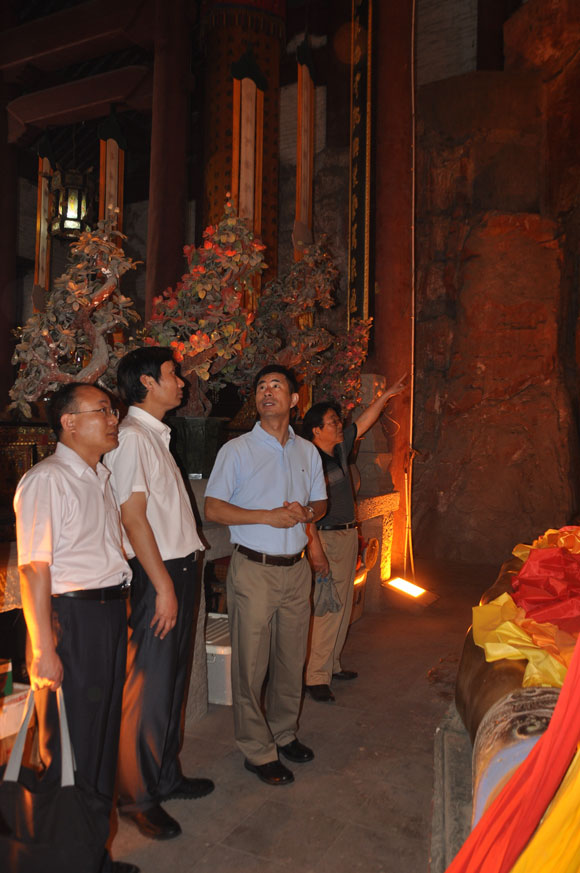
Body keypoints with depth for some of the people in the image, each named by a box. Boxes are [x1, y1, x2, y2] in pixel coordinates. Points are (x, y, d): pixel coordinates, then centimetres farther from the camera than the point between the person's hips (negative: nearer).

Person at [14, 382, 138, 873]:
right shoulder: (46, 480, -13)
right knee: (69, 750, 3)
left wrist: (120, 613, 15)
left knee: (104, 736, 17)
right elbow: (33, 568, -17)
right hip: (70, 617, -8)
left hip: (110, 615, 9)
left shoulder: (100, 478, 14)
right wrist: (43, 649, -19)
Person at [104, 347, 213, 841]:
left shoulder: (156, 435, 14)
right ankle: (138, 796, 20)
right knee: (149, 688, 2)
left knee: (173, 682, 18)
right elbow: (133, 515, -20)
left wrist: (182, 577, 15)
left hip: (179, 569, 10)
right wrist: (163, 584, -19)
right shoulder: (132, 437, -15)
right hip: (157, 576, -9)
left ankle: (167, 776, 35)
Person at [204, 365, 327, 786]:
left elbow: (321, 502, 18)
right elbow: (213, 508, -7)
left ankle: (284, 732, 33)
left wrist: (305, 512, -6)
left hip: (296, 568, 4)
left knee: (292, 659, 13)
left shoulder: (308, 451, 10)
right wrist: (267, 516, -17)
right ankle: (258, 750, 18)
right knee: (251, 664, 1)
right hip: (254, 570, -4)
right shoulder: (237, 450, -3)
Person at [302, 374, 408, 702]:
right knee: (328, 608, -8)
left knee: (343, 605, 14)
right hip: (327, 538, -9)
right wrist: (314, 546, -26)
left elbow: (364, 422, 21)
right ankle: (316, 676, 0)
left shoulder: (341, 448, 9)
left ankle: (332, 664, 25)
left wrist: (387, 395, 20)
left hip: (349, 535, 9)